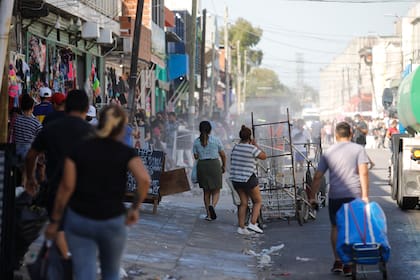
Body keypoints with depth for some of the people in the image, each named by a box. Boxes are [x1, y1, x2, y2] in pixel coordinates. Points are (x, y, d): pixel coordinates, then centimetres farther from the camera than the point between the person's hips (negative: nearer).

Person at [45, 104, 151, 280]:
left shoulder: (78, 149, -2)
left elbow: (66, 187, -6)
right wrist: (135, 207, -5)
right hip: (113, 222, 0)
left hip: (79, 219, 0)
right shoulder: (126, 152, -3)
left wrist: (54, 221, 1)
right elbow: (144, 179, -20)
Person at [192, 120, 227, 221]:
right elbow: (223, 155, 3)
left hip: (201, 166, 2)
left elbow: (196, 156, 4)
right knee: (216, 191, 6)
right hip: (214, 165, -2)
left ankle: (209, 214, 13)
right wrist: (224, 166, 19)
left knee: (206, 191, 13)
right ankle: (212, 205, -24)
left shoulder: (196, 141, 2)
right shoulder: (216, 140, -3)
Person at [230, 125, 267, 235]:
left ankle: (241, 227, 10)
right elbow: (264, 156, -3)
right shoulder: (251, 148, -15)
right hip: (248, 179, -6)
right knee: (258, 201, 9)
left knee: (243, 203, 13)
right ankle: (252, 224, -4)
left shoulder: (235, 147, 4)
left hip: (236, 179, 6)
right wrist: (256, 145, 4)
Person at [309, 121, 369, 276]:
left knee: (336, 227, 15)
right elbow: (363, 173, -8)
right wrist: (365, 195, -8)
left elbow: (317, 177, 7)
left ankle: (338, 261, 12)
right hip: (354, 195, -1)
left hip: (335, 196, 1)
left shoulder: (328, 152, 9)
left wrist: (312, 196, 15)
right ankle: (348, 265, 5)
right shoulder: (358, 149, 3)